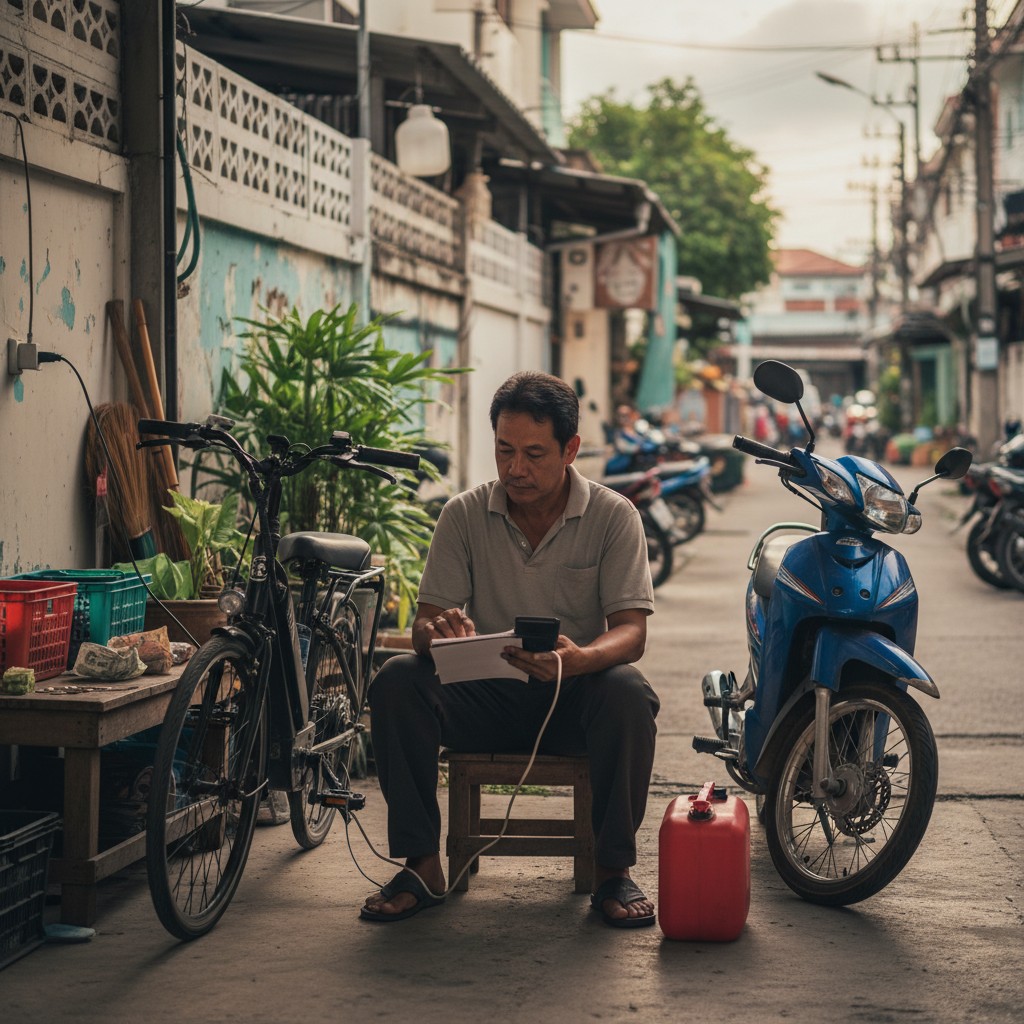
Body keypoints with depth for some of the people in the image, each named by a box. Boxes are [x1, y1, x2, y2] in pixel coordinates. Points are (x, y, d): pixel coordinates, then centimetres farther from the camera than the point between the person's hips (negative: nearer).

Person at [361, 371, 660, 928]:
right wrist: (437, 632, -32)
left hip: (571, 696, -1)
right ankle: (422, 866, -17)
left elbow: (630, 631, -14)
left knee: (628, 694, -34)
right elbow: (424, 622, -4)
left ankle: (613, 869, -17)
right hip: (486, 695, 2)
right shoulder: (465, 514, -1)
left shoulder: (613, 516, -6)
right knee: (396, 679, -25)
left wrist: (579, 659, -38)